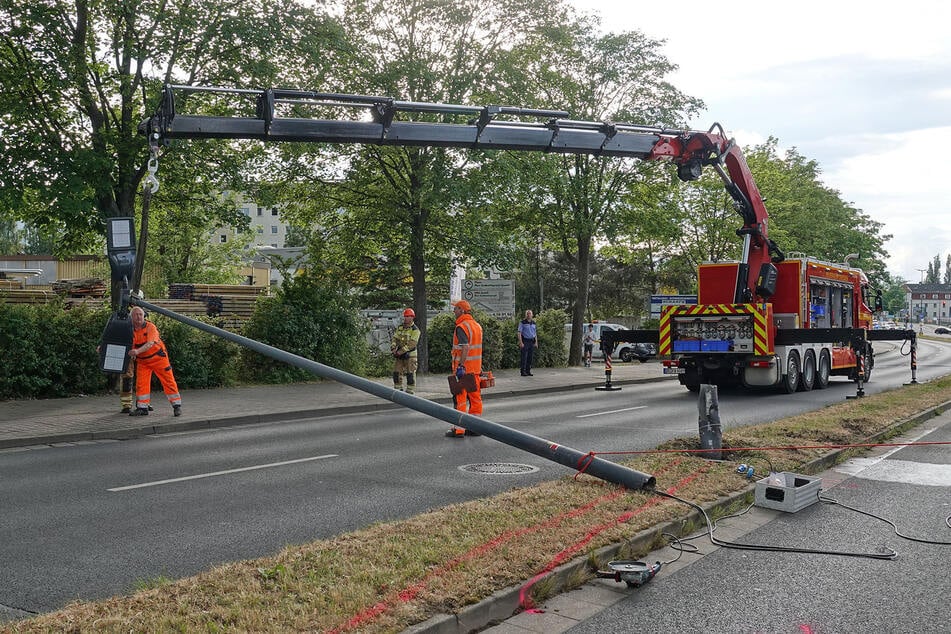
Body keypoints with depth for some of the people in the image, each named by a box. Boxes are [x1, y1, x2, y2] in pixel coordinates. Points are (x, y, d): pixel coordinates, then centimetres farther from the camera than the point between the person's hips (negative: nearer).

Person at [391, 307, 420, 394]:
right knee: (396, 372, 6)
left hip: (410, 355, -6)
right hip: (399, 355, 6)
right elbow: (395, 338, 8)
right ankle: (398, 390, 17)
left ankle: (410, 392, 0)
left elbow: (412, 343, -19)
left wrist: (400, 351, -22)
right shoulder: (400, 327, 11)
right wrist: (393, 348, -12)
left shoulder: (415, 330, -11)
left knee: (410, 374, -5)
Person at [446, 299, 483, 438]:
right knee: (475, 397, 10)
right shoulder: (477, 325, 14)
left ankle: (458, 430, 0)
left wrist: (461, 366, -27)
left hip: (464, 368, -8)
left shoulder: (461, 327, -14)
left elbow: (465, 347, -25)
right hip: (475, 367, 8)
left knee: (460, 398, -3)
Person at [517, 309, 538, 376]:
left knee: (530, 357, 5)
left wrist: (536, 342, 7)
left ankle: (528, 371, 10)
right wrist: (521, 342, -16)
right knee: (524, 357, -7)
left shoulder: (533, 323, 12)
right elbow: (519, 333, -8)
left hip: (531, 342, 5)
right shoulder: (522, 322, -5)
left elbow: (535, 333, 16)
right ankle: (523, 372, -5)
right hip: (524, 341, -5)